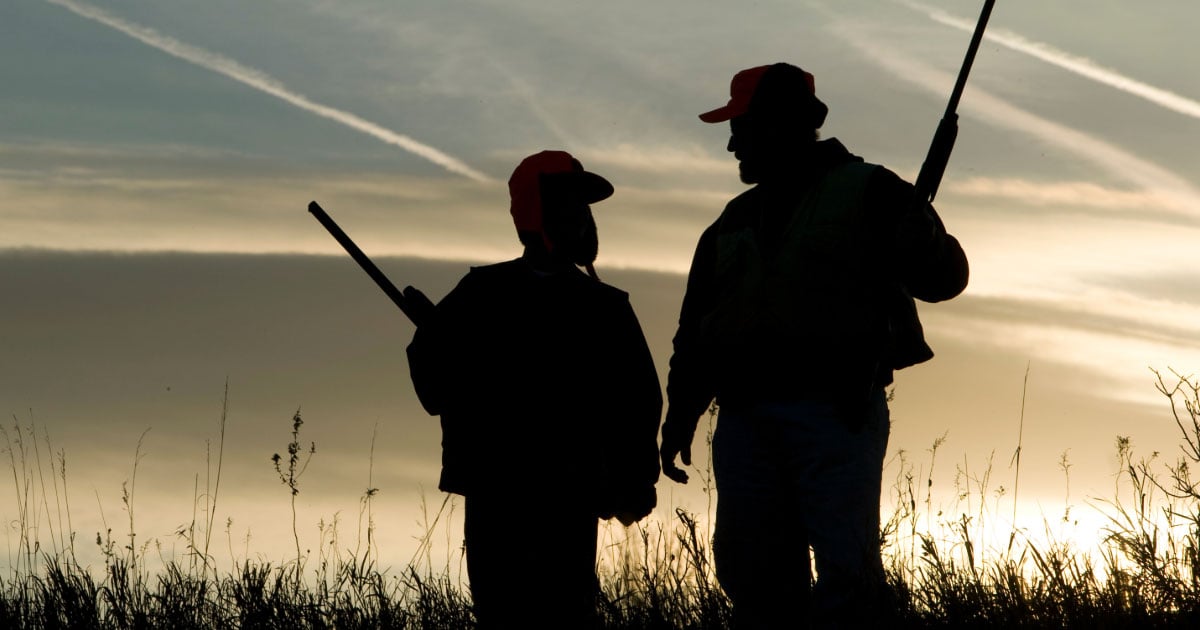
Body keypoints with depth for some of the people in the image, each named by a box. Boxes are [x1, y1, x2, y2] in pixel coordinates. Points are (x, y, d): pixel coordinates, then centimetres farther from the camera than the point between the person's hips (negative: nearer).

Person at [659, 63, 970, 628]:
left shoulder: (868, 193, 6)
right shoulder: (736, 221, 22)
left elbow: (942, 278, 2)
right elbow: (695, 327, 22)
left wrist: (927, 247, -16)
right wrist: (681, 414, 15)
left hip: (835, 412, -5)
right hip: (745, 420, 5)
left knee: (848, 571, -13)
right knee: (752, 574, 1)